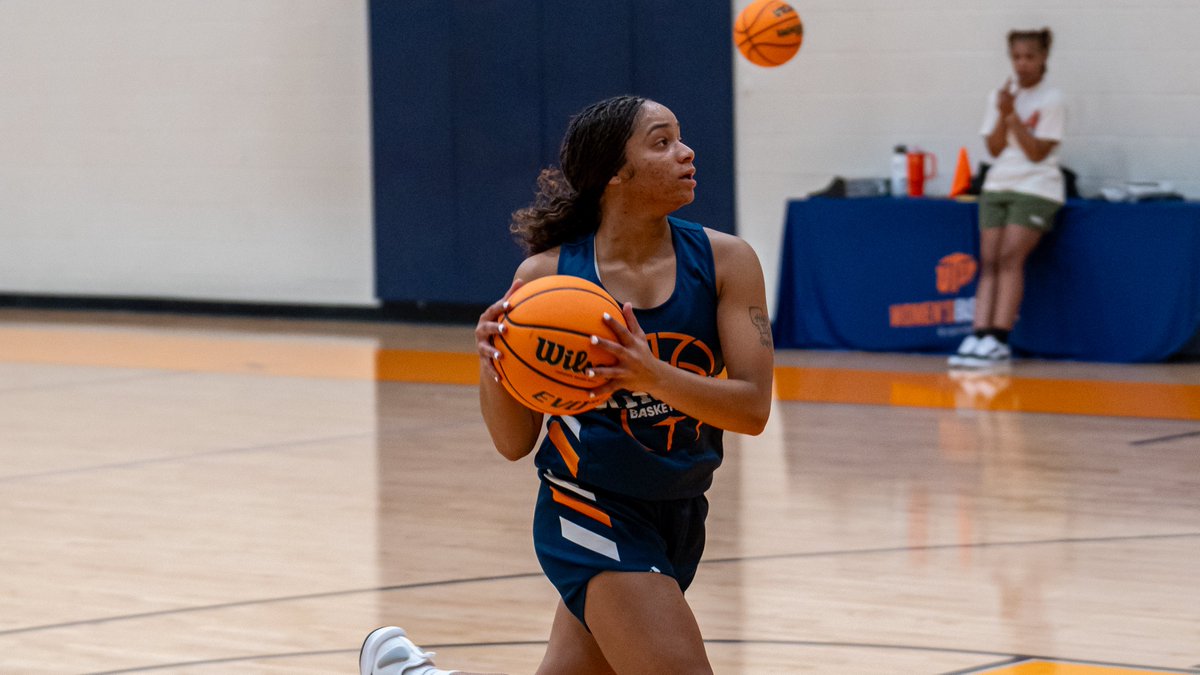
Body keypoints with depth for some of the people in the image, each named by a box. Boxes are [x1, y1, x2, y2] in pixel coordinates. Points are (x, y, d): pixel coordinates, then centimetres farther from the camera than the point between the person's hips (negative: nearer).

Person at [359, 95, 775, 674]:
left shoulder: (725, 261, -5)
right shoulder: (547, 275, -10)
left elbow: (753, 408, -14)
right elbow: (513, 443, -5)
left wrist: (653, 377, -30)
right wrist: (491, 365, -25)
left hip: (678, 518, 4)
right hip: (590, 517, -4)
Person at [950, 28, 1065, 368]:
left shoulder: (1051, 101, -4)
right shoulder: (1001, 96, 11)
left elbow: (1037, 152, -11)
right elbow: (994, 148, 5)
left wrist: (1013, 114, -15)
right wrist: (1002, 115, -10)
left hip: (1035, 189, -5)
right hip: (998, 186, 5)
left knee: (1010, 257, -19)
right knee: (989, 261, -7)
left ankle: (999, 340, -23)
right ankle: (980, 334, -15)